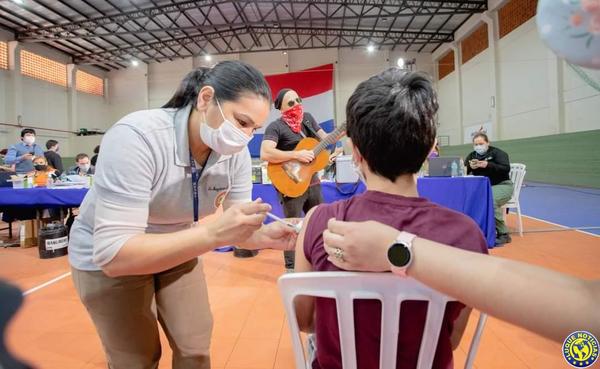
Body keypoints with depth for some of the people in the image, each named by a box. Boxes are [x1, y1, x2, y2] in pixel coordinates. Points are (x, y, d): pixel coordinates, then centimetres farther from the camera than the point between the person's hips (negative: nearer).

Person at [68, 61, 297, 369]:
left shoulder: (236, 154, -18)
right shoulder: (135, 137, -34)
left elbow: (234, 229, -12)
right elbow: (114, 256, -38)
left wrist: (265, 236, -34)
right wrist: (212, 233, -49)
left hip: (177, 248, 5)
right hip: (105, 256, -4)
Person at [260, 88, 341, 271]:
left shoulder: (307, 117, 7)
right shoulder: (276, 127, -14)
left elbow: (325, 137, 14)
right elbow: (265, 153, -29)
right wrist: (297, 155, -29)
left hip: (312, 181, 7)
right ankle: (291, 268, 20)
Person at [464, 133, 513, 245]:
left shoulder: (497, 153, -2)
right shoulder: (472, 155, 11)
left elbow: (506, 169, -15)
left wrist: (488, 165, -28)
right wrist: (470, 167, -20)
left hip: (501, 185, -4)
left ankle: (503, 234, -23)